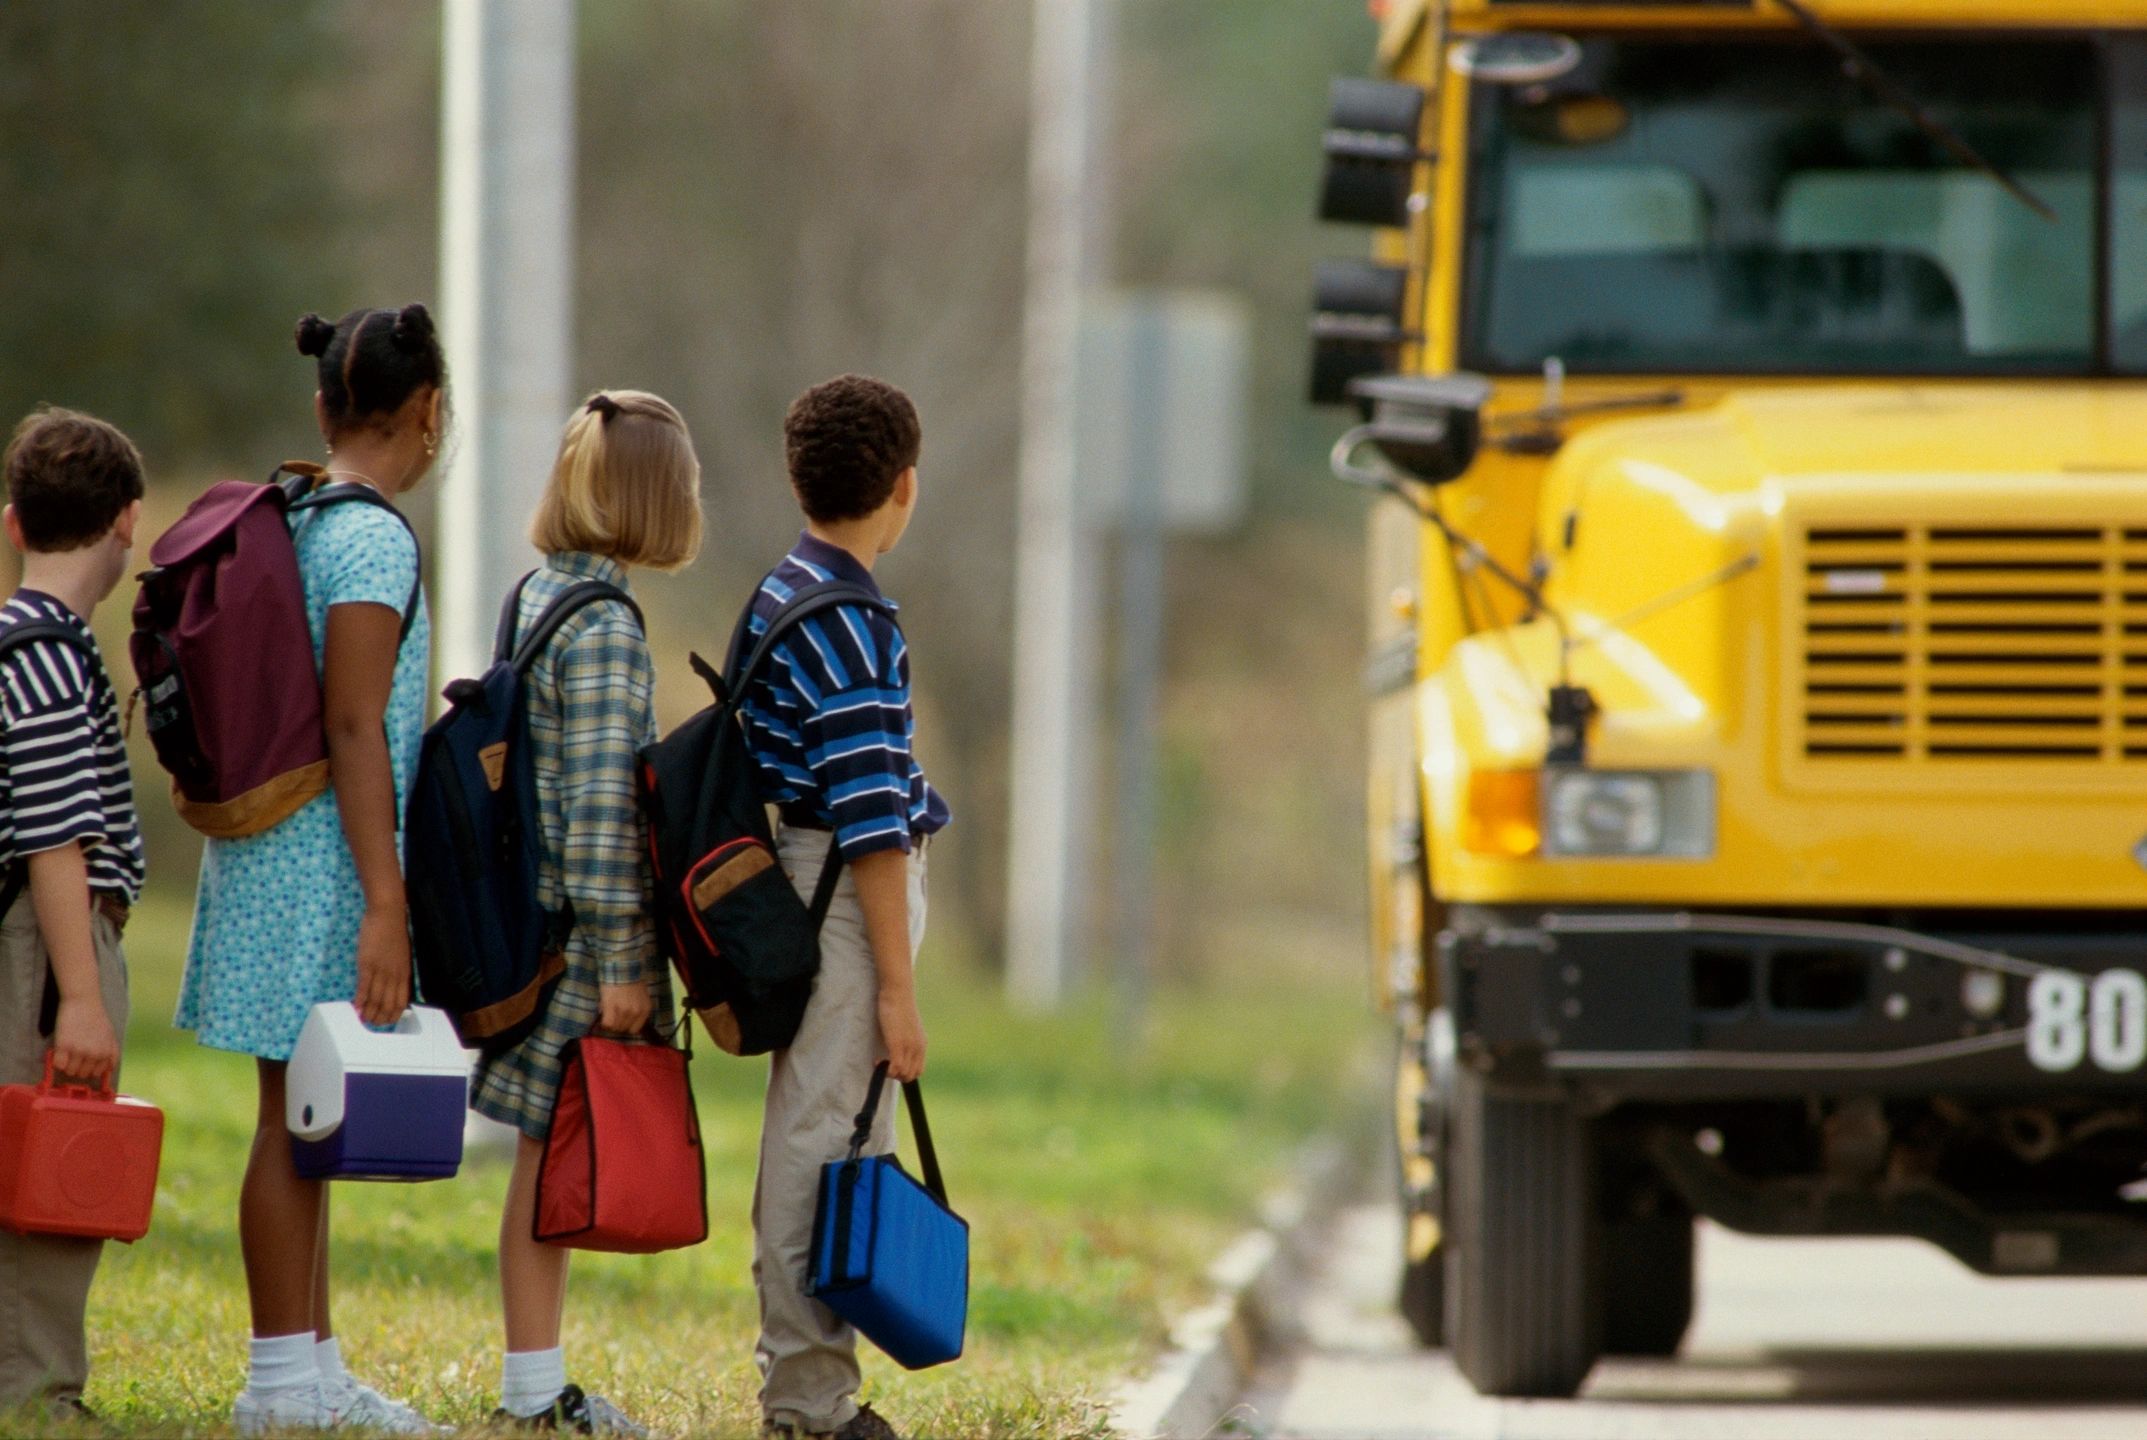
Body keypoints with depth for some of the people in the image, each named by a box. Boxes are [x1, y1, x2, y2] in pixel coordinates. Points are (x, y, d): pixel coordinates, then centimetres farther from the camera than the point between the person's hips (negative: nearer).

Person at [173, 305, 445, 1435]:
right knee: (302, 1118, -5)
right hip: (324, 863, -9)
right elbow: (353, 725, -19)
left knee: (306, 1122, 12)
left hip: (266, 852, 9)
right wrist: (386, 901, -20)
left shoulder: (283, 523, 13)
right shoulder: (373, 538, -13)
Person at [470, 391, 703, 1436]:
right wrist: (620, 961, -17)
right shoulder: (604, 629, -17)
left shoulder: (536, 597, 11)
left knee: (550, 1156, 12)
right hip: (580, 929, -9)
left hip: (537, 912, 9)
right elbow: (600, 807, -20)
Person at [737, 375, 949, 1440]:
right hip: (846, 902, -10)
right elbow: (870, 823, -19)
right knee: (825, 1144, -7)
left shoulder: (778, 598, 14)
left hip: (796, 871, 10)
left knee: (810, 1143, 14)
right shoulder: (849, 630, -17)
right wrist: (896, 986, -18)